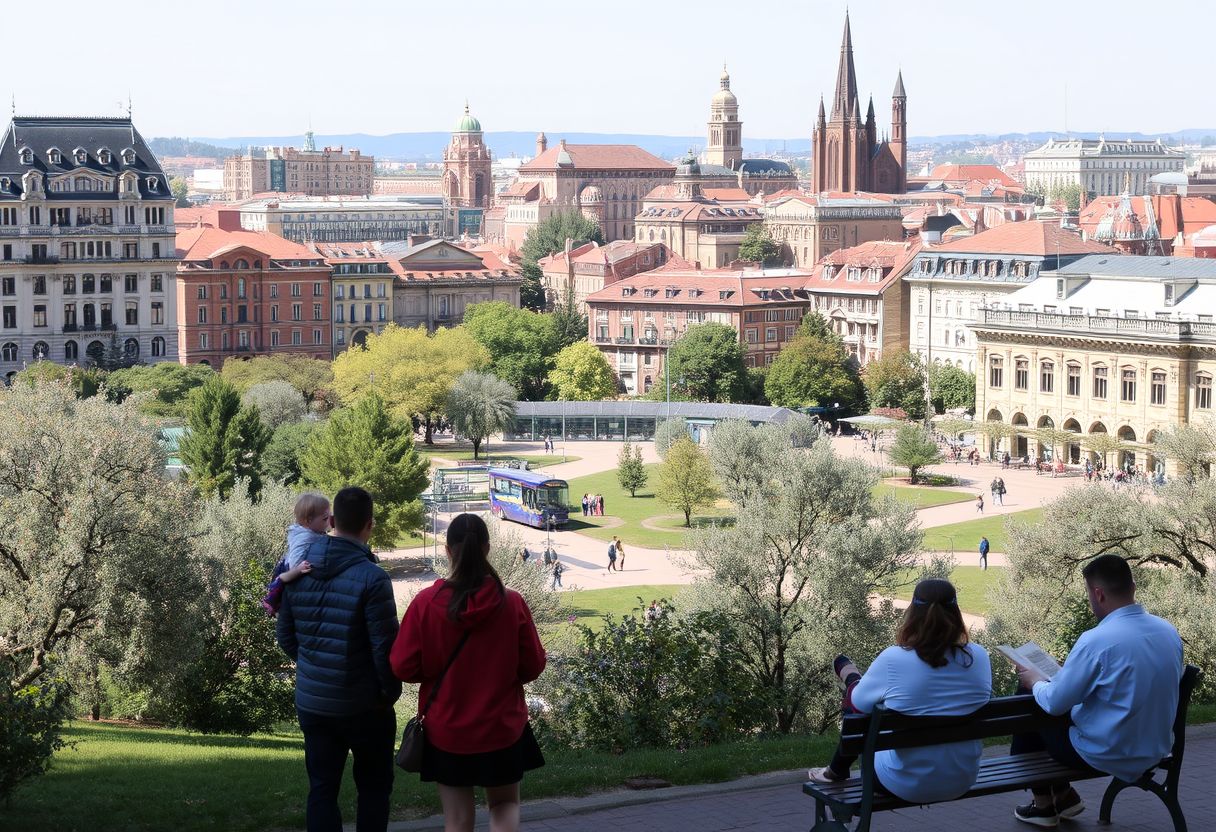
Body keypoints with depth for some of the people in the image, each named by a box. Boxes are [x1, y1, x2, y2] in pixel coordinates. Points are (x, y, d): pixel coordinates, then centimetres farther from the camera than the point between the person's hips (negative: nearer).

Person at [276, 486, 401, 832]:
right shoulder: (371, 578, -18)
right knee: (373, 789, 10)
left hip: (311, 701, 5)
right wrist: (391, 690, -1)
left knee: (322, 789, 10)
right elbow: (385, 645, -17)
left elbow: (285, 634, 8)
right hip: (363, 706, -5)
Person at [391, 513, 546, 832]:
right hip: (502, 728, 0)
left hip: (446, 731, 0)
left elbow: (403, 667, -10)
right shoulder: (512, 603, -13)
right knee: (505, 803, 19)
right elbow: (533, 665, -4)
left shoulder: (425, 603, -15)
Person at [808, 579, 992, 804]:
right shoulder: (979, 657, -11)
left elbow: (860, 702, -4)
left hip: (906, 784, -4)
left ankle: (837, 771, 47)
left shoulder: (893, 660, -22)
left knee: (856, 697, 21)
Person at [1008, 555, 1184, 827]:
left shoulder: (1097, 640, -25)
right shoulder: (1169, 631, -4)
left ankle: (1044, 805, 28)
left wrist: (1036, 682, 6)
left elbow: (1055, 703, -17)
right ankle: (1063, 795, 29)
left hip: (1107, 756, -7)